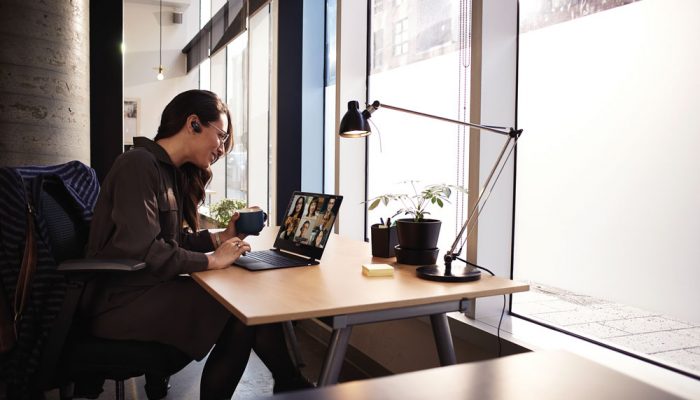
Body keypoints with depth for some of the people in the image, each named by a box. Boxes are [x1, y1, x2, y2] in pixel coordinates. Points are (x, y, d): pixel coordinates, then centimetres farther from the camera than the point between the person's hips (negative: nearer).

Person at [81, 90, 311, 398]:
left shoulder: (171, 171, 14)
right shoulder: (139, 164, -15)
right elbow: (141, 250, -25)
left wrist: (220, 238, 1)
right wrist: (211, 260, -18)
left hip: (149, 287, 8)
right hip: (121, 301, -8)